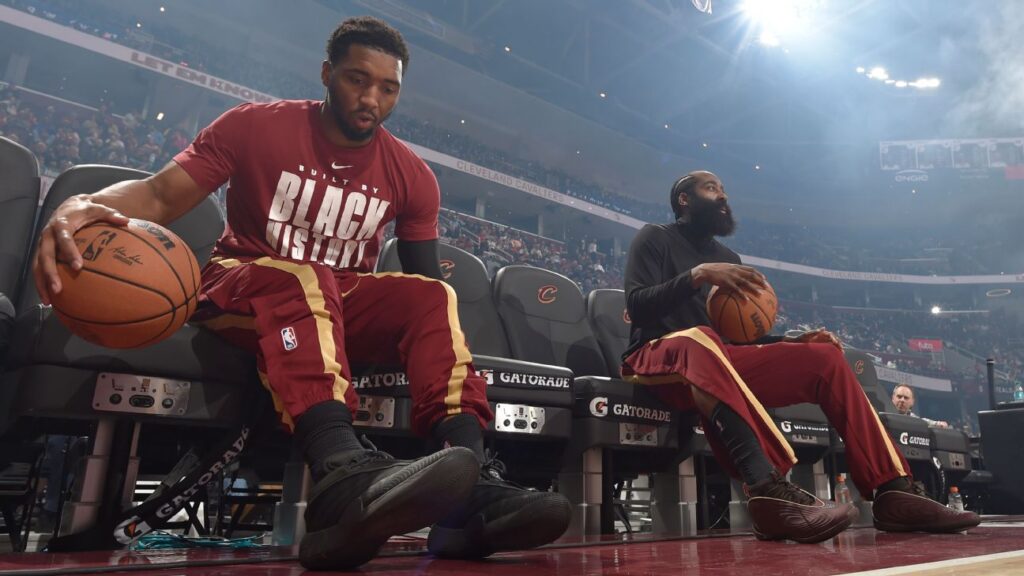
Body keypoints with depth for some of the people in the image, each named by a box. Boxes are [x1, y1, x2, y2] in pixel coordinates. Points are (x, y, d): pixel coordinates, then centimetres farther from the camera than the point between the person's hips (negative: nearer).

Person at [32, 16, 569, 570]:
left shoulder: (412, 175, 0)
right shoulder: (257, 125, -5)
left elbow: (422, 280, -1)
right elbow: (161, 194, -11)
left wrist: (443, 348, -21)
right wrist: (87, 204, -34)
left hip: (342, 302, 3)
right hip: (243, 285, -2)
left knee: (434, 296, -23)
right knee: (300, 279, -36)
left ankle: (472, 487, -42)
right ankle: (343, 475, -61)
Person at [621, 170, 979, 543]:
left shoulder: (728, 257, 23)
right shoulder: (655, 238, 5)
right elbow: (637, 306, -12)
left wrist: (794, 342, 3)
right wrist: (697, 275, -22)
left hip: (720, 360, 7)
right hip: (659, 356, -7)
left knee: (824, 357, -3)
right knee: (699, 339, -41)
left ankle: (893, 489, -12)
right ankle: (768, 488, -58)